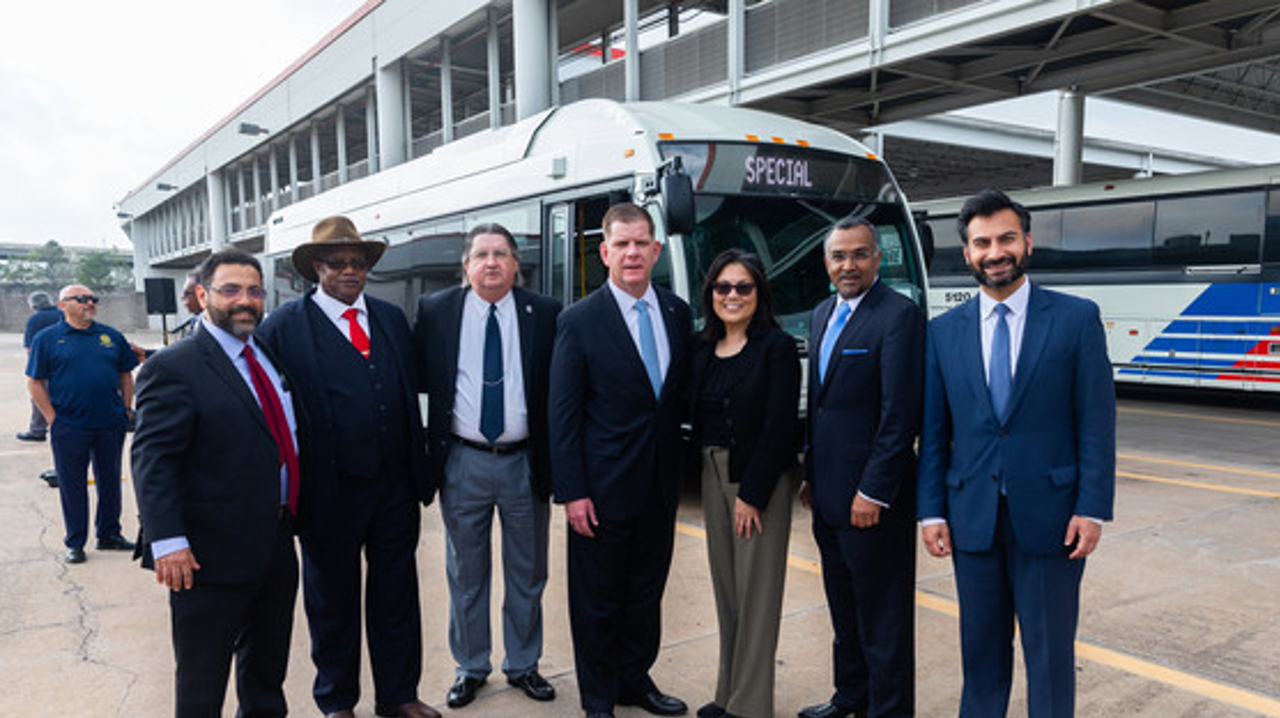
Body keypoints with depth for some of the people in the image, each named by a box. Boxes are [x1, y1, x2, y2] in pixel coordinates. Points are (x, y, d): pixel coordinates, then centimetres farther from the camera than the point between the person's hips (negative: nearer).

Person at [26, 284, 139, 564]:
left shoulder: (111, 336, 8)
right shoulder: (47, 339, 0)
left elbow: (126, 374, 14)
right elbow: (35, 382, 0)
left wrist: (127, 409, 7)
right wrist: (52, 418, -6)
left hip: (111, 425, 3)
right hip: (69, 428, -3)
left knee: (110, 481, 11)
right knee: (72, 486, 5)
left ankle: (109, 534, 25)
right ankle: (75, 542, 17)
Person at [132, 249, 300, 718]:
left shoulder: (270, 358, 9)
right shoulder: (172, 368, -13)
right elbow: (152, 459, -18)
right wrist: (167, 540, -24)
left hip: (276, 544, 7)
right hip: (211, 553, -7)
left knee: (268, 662, 23)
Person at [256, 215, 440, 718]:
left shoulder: (392, 318, 8)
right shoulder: (282, 328, -7)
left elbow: (411, 394, 10)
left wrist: (421, 474, 8)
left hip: (395, 488, 4)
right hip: (331, 493, -4)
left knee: (397, 595, 16)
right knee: (332, 601, 15)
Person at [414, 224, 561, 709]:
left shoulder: (545, 314, -2)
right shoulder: (434, 311, 0)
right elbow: (418, 377, 4)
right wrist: (430, 447, -6)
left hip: (525, 463, 0)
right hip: (463, 463, 0)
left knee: (528, 573, 13)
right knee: (466, 574, 13)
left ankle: (523, 664, 31)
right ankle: (470, 667, 30)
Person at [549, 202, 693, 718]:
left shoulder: (678, 313, 5)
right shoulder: (579, 321, -10)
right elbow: (562, 414, -10)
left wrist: (679, 463, 7)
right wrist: (571, 492, -13)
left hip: (660, 484, 5)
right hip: (604, 487, -4)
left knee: (646, 592, 18)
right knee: (598, 599, 9)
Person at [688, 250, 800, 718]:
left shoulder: (777, 347, -10)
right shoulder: (702, 349, 8)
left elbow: (780, 427, -15)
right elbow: (696, 416, 12)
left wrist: (752, 494, -16)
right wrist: (705, 474, 2)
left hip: (760, 480, -6)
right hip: (712, 475, 6)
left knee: (756, 591, 1)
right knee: (725, 587, 14)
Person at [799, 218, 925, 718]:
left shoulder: (898, 315, -14)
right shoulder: (822, 314, 12)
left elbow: (901, 413, -18)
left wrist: (873, 492, -19)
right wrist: (812, 473, 15)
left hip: (871, 496, -8)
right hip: (828, 493, 8)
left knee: (882, 615, 5)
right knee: (844, 607, 21)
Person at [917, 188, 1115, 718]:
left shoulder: (1077, 318, -1)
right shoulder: (944, 331, 5)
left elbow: (1097, 421, -3)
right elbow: (933, 432, 5)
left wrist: (1093, 508, -9)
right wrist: (931, 511, 0)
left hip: (1049, 515, -2)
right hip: (973, 516, 2)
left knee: (1050, 652, 10)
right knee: (981, 647, 15)